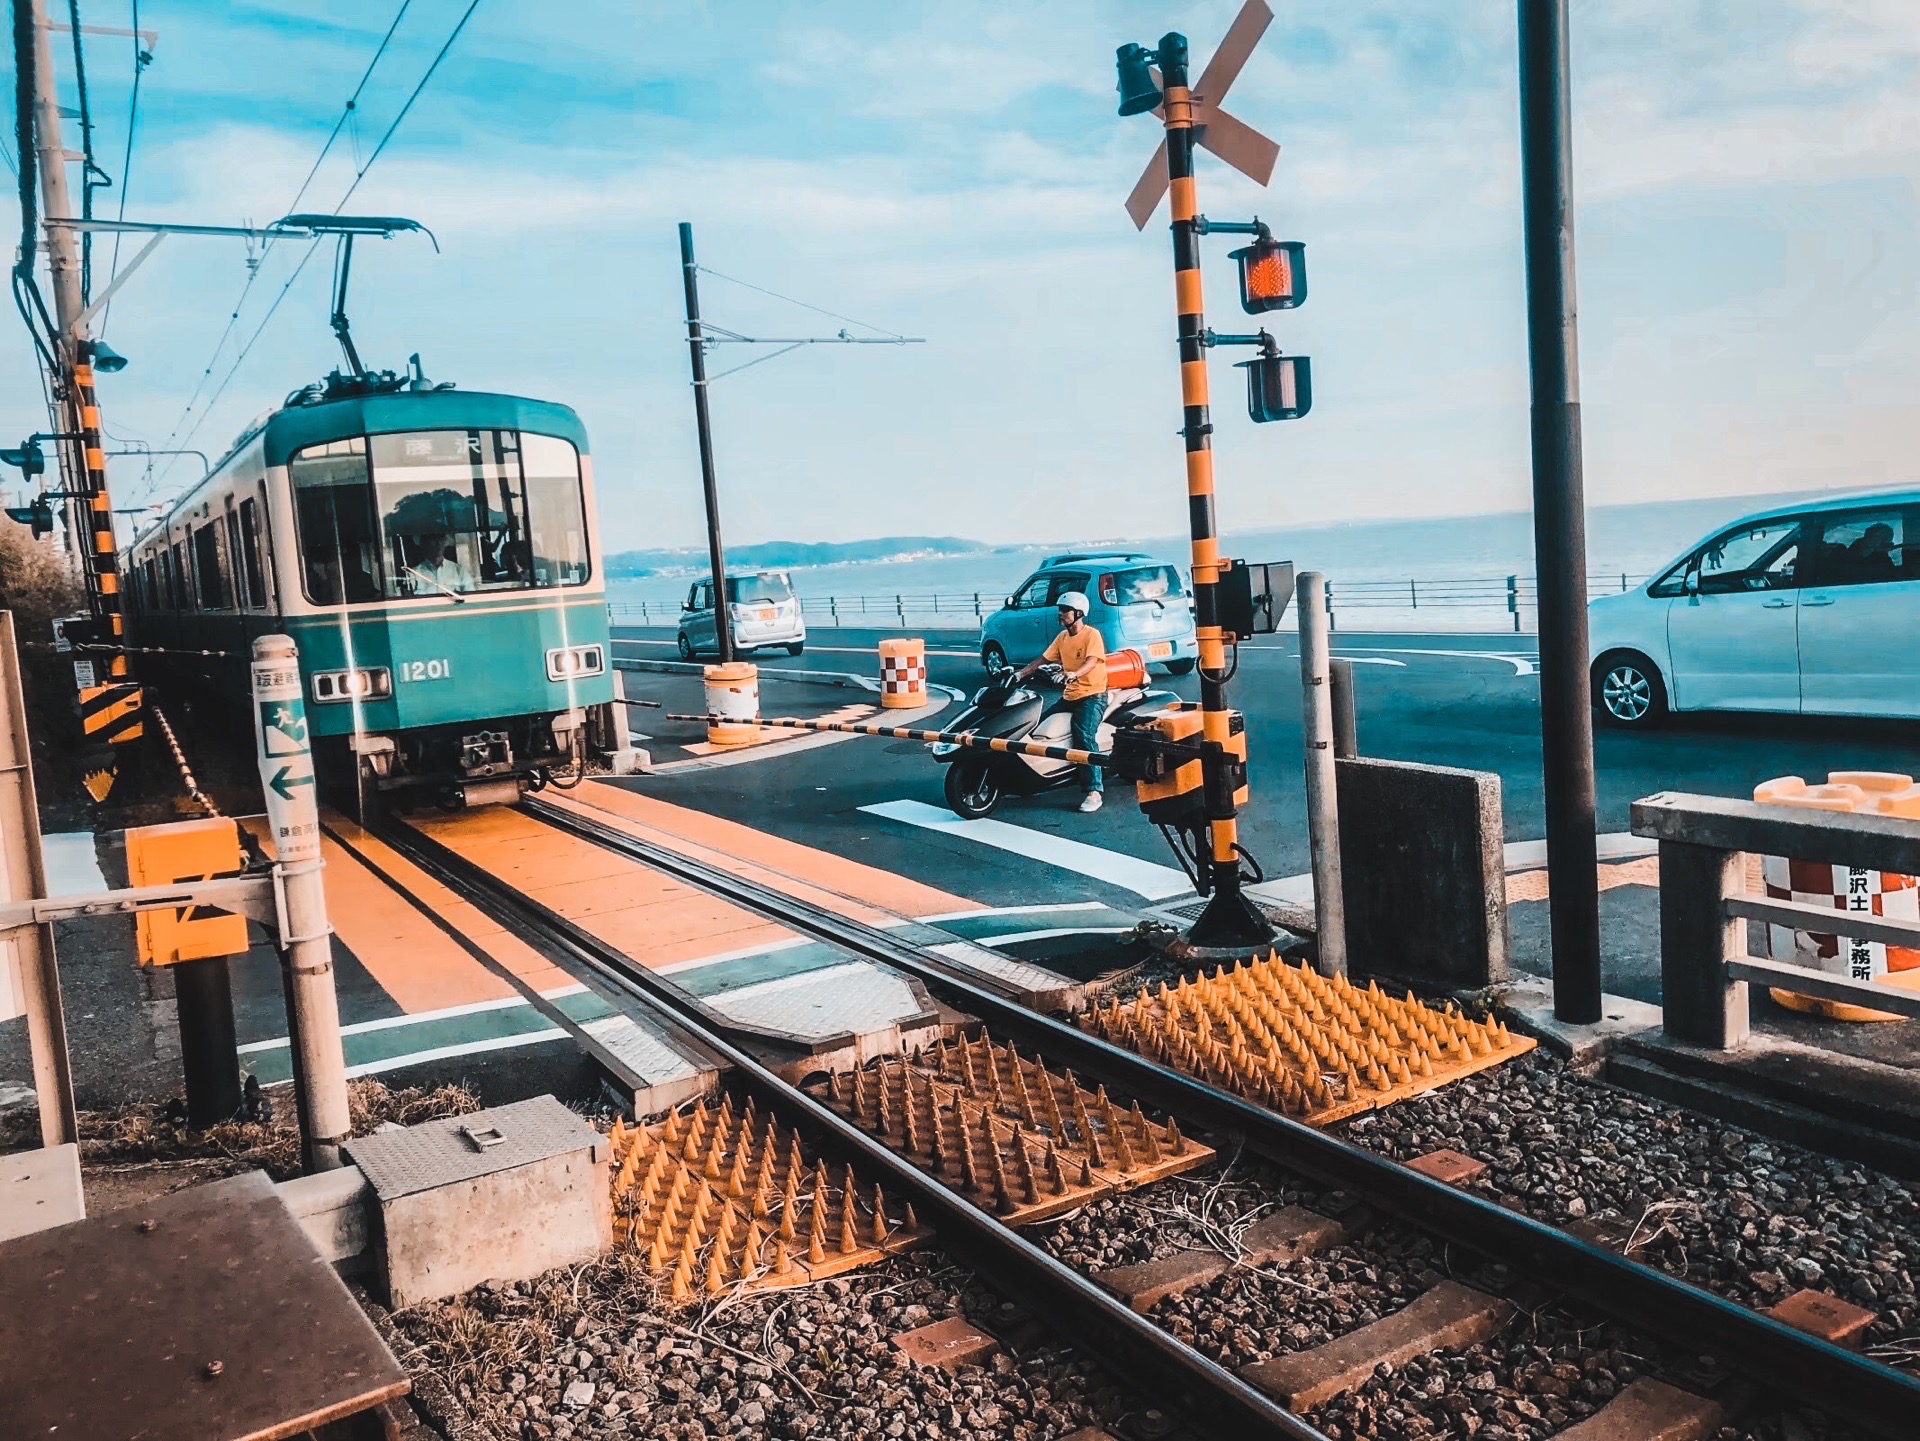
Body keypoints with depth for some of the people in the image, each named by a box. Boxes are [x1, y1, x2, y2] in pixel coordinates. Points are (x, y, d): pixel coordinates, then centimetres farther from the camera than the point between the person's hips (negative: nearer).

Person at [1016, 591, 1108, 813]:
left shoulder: (1092, 634, -9)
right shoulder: (1062, 637, 13)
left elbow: (1091, 662, -25)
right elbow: (1042, 659, 12)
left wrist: (1074, 674, -44)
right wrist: (1020, 673, -1)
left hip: (1092, 695, -8)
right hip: (1069, 695, 8)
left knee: (1084, 736, -24)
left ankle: (1094, 792, -26)